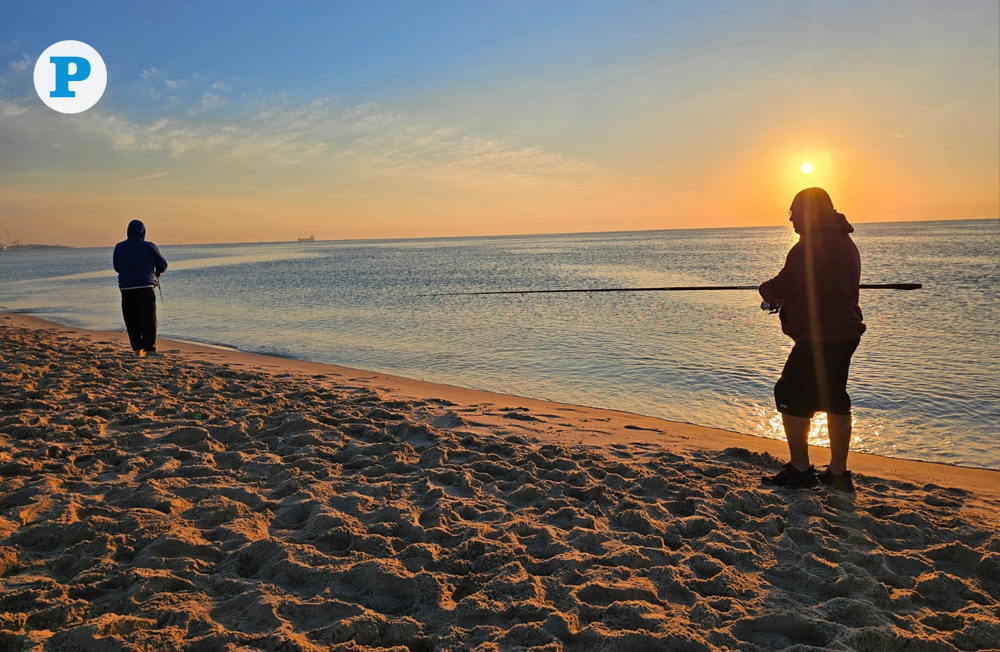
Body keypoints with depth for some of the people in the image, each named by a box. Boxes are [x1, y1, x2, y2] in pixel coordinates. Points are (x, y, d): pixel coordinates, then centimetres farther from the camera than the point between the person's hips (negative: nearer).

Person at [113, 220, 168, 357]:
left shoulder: (119, 247, 6)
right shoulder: (149, 247, -1)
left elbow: (117, 267, 15)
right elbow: (163, 265, 6)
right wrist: (157, 274, 28)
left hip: (126, 288, 2)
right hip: (145, 287, -2)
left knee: (131, 320, 10)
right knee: (148, 320, 4)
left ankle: (137, 348, 5)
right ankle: (149, 348, 1)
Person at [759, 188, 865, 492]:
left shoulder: (810, 245, -17)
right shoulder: (845, 242, 15)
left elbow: (782, 286, -17)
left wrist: (765, 289, 5)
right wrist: (781, 297, 16)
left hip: (819, 338, -10)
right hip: (846, 332, 10)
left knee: (791, 397, 0)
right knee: (836, 400, 14)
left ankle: (800, 470, 6)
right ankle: (838, 473, 21)